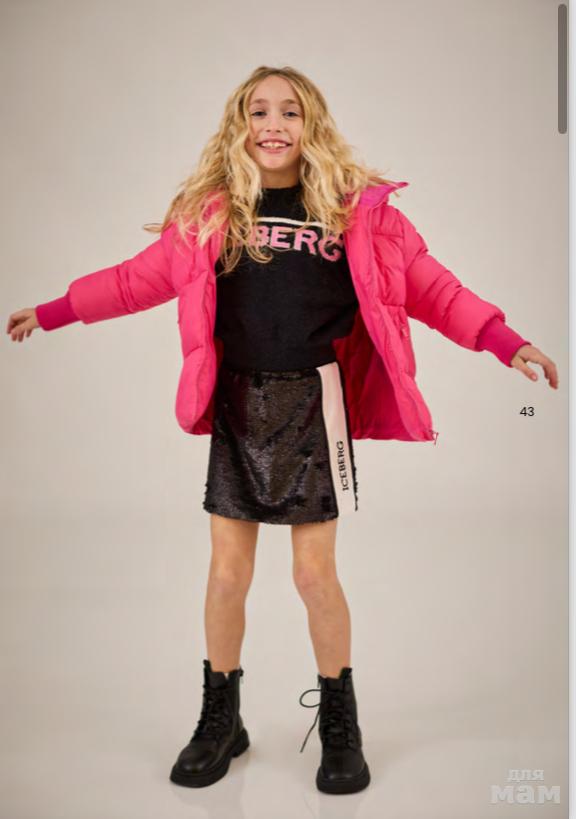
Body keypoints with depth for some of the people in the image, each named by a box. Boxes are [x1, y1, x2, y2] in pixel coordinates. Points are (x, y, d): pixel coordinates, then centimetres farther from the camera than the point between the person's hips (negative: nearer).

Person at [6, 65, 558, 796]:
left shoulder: (357, 208, 1)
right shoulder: (210, 213, 5)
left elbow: (428, 286, 0)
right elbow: (143, 277, 8)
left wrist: (506, 342, -7)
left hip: (312, 402, -2)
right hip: (236, 404, 2)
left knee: (314, 573, 3)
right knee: (227, 571, 8)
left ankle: (339, 725, 26)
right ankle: (220, 721, 29)